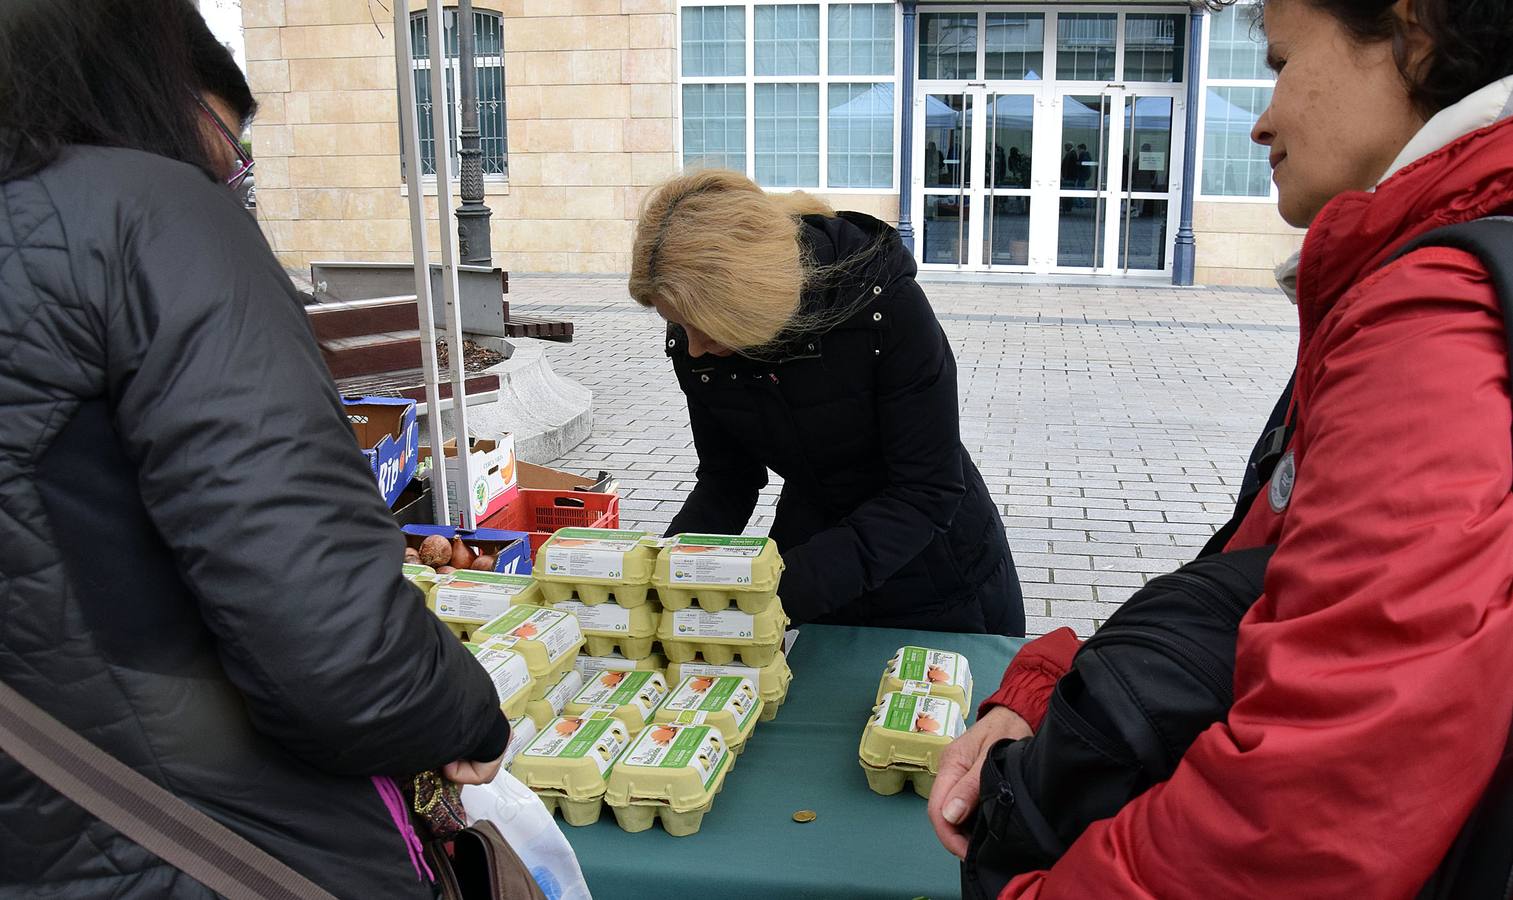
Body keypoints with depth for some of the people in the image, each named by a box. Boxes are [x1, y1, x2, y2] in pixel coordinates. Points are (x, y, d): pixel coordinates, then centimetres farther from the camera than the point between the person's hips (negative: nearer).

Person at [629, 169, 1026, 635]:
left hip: (943, 580, -3)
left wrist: (785, 586, -37)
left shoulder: (886, 305, -31)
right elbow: (728, 478, -4)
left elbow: (928, 490, -29)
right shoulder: (693, 340, -15)